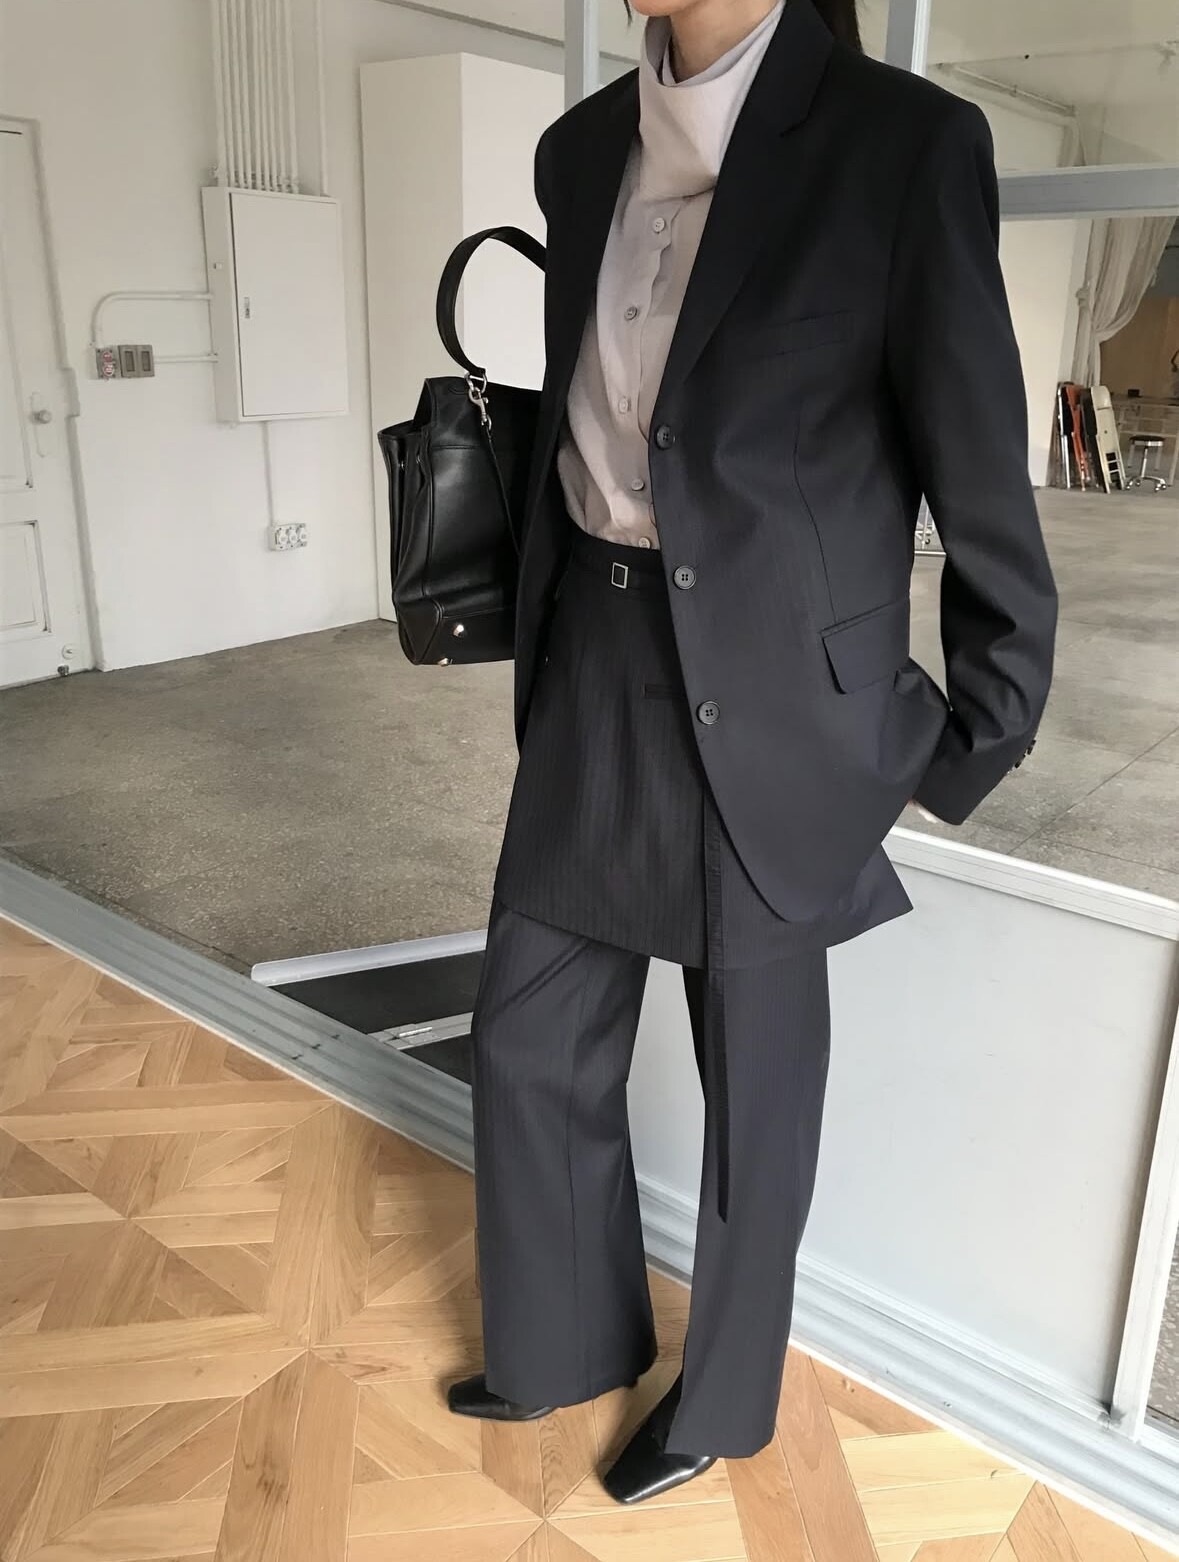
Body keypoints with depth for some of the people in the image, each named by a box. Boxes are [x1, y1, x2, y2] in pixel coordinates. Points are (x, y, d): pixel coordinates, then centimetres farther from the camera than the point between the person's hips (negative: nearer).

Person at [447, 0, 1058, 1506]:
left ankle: (720, 1395, 39)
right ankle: (566, 1339, 42)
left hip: (769, 689, -5)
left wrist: (966, 739, -1)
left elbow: (979, 464, -6)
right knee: (532, 1034, 14)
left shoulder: (904, 141, -9)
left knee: (755, 1071, 12)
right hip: (597, 665, 6)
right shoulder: (580, 148, 9)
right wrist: (549, 649, 16)